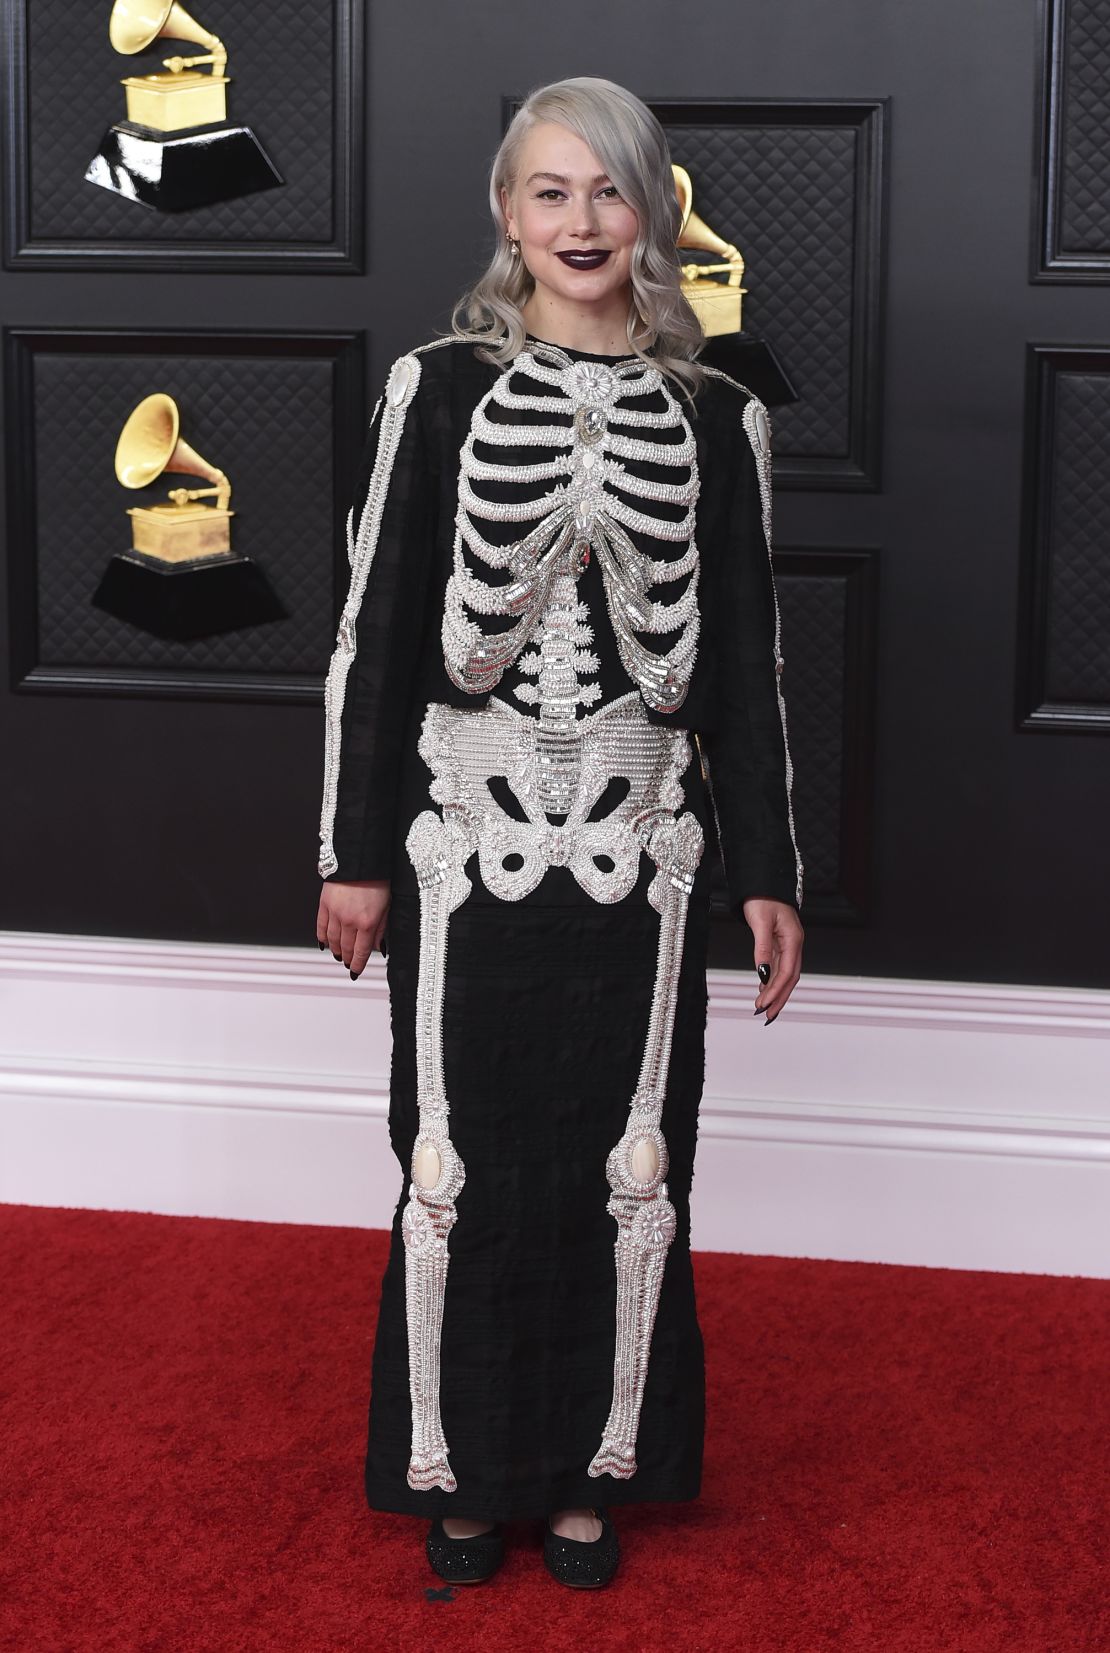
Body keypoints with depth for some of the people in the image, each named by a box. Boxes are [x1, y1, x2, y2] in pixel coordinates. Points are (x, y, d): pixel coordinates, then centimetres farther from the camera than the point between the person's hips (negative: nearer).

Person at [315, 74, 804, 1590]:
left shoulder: (716, 418, 4)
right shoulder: (438, 389, 0)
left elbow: (746, 658, 6)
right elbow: (378, 632, 0)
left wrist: (768, 872, 4)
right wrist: (357, 852, -2)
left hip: (640, 846, 1)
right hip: (469, 836, -1)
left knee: (626, 1163, 8)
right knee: (464, 1161, 6)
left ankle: (594, 1467, 23)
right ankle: (464, 1472, 22)